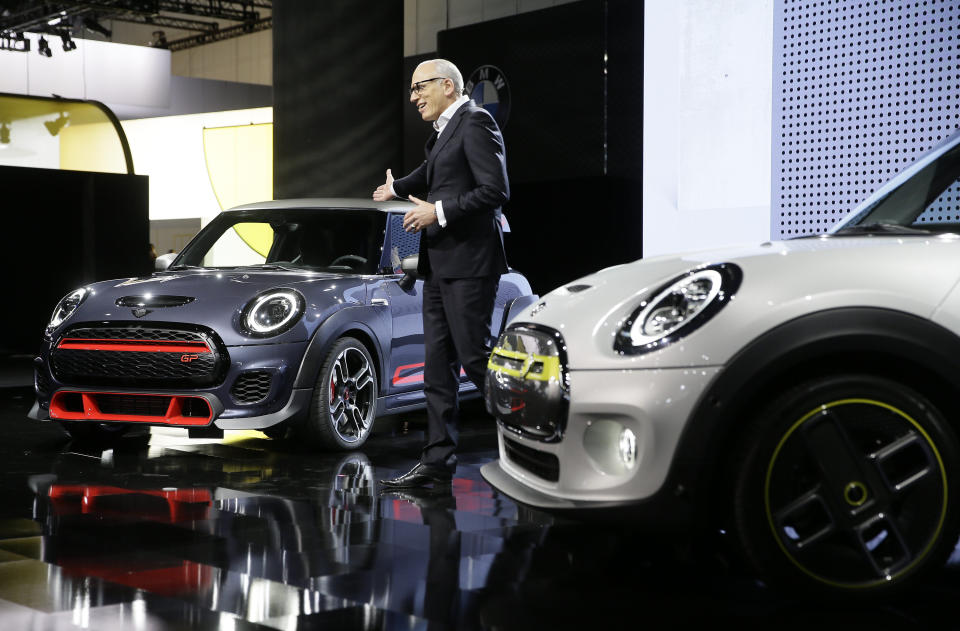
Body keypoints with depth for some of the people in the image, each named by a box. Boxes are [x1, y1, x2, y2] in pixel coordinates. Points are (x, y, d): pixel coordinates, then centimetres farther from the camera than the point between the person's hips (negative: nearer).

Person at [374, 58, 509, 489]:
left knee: (475, 358, -10)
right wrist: (397, 189, 54)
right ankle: (437, 461, 10)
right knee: (438, 365, 7)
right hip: (439, 265, 9)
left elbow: (496, 190, -17)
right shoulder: (442, 133, 19)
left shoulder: (475, 122, -8)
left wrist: (439, 212, -15)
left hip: (469, 263, -9)